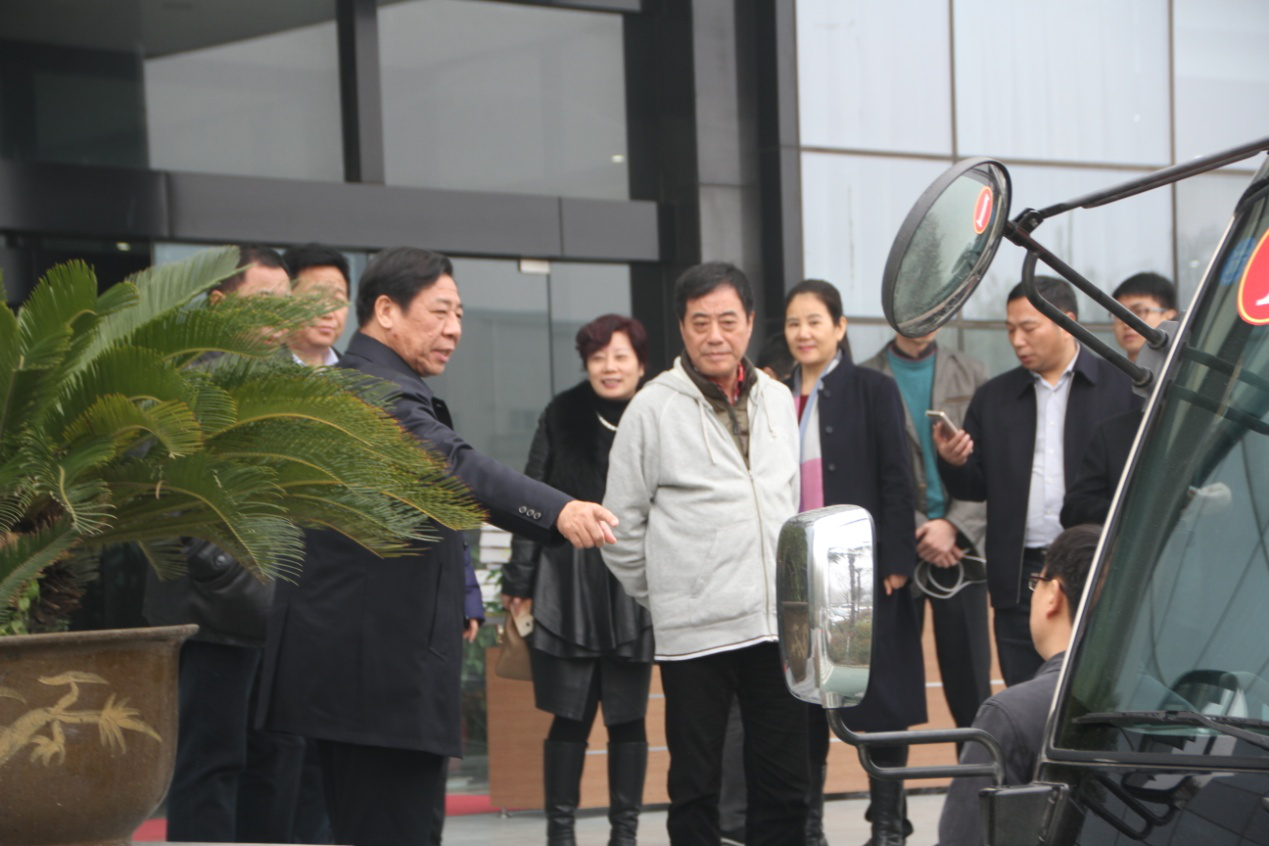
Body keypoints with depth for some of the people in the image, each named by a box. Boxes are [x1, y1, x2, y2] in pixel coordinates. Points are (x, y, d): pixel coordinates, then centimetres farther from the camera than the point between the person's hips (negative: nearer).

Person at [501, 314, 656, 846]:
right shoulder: (562, 417, 3)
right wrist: (520, 581, 1)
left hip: (634, 595, 0)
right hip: (568, 589, 0)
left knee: (627, 718, 5)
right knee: (570, 718, 1)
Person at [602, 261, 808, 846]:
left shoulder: (778, 400, 11)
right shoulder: (653, 408, -3)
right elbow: (622, 529, 2)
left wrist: (793, 591, 14)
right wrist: (666, 598, 6)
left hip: (777, 623, 4)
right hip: (694, 633, -4)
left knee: (784, 786, 7)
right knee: (695, 787, 4)